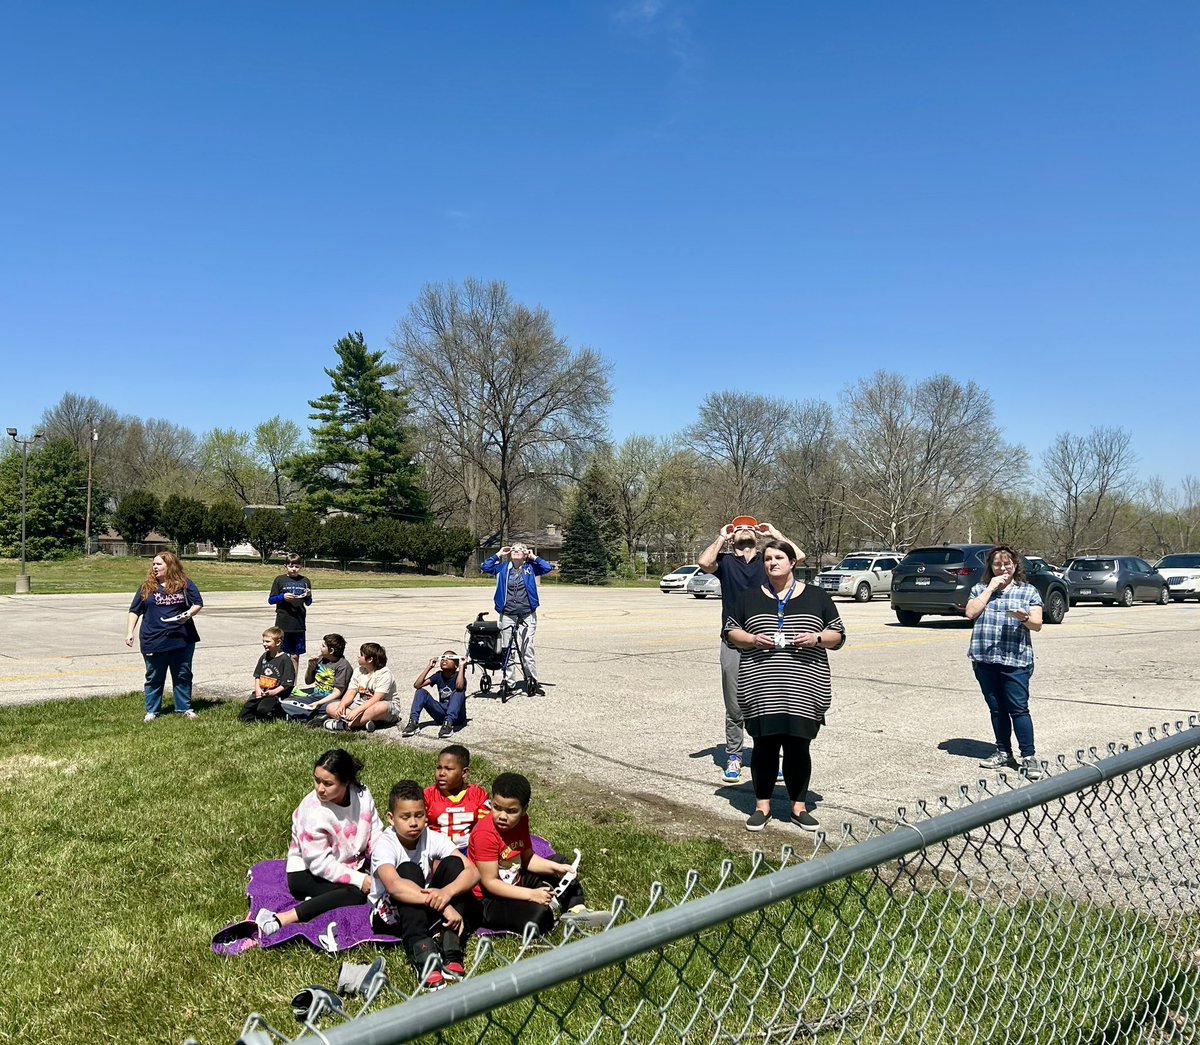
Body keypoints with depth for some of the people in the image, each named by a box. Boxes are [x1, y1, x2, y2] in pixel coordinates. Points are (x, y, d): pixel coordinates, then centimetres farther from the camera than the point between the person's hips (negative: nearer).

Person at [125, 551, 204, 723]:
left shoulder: (184, 584, 2)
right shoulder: (146, 587, 6)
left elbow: (198, 603, 4)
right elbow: (134, 611, 9)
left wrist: (189, 613, -16)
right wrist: (129, 632, 0)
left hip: (182, 639, 0)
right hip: (153, 641, 0)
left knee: (183, 675, 8)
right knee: (154, 678, 8)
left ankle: (184, 708, 19)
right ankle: (152, 710, 19)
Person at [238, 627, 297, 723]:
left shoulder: (285, 660, -10)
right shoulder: (264, 656, 11)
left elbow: (287, 683, -13)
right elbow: (257, 675, 17)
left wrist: (274, 692, -22)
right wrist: (257, 688, 0)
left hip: (276, 694, -7)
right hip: (261, 693, 7)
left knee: (263, 709, -32)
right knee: (242, 717, -1)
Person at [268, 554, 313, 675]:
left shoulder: (305, 581, 7)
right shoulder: (280, 580, 2)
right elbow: (270, 600, 3)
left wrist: (308, 596, -9)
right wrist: (283, 597, -14)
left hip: (299, 624, 2)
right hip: (283, 624, -1)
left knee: (295, 656, 8)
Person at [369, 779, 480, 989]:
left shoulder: (433, 838, -13)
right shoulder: (385, 845, -23)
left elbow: (472, 872, -23)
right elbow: (394, 885, -44)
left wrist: (448, 892, -45)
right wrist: (441, 905, -51)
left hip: (426, 909, 4)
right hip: (389, 914, -4)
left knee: (453, 864, -22)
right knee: (408, 870, -32)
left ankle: (451, 952, -30)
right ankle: (422, 956, -43)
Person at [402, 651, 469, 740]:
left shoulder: (458, 675, -10)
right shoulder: (438, 675, 3)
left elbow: (459, 687, -37)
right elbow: (417, 685, -9)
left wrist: (462, 666, -26)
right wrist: (429, 667, -8)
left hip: (457, 716, -5)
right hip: (442, 715, 5)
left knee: (459, 692, -33)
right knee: (421, 692, -11)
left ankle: (448, 723, -45)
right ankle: (413, 722, -25)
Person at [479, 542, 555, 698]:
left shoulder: (530, 568, 5)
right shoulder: (503, 568, 9)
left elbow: (548, 567, -6)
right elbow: (484, 567, 4)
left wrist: (534, 557, -1)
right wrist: (498, 554, 3)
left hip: (527, 615, -2)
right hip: (507, 615, 2)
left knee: (527, 649, -2)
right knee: (507, 650, 4)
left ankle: (532, 682, 9)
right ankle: (508, 683, 12)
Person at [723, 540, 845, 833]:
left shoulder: (817, 597, 9)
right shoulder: (749, 597, 10)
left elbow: (838, 635, 10)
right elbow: (730, 631, 11)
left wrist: (817, 638, -10)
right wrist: (752, 639, -8)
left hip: (803, 689, 0)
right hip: (761, 689, 0)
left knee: (798, 745, 3)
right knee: (764, 745, 3)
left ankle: (799, 806, 18)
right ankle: (762, 805, 17)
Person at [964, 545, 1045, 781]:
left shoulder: (1028, 591, 6)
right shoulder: (980, 589, 12)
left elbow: (1037, 624, 0)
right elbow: (971, 613, -5)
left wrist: (1025, 618, -22)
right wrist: (990, 588, -5)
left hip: (1015, 660, -3)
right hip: (984, 660, 3)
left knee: (1018, 708, -7)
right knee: (997, 709, 11)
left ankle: (1029, 757, -1)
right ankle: (1003, 752, 22)